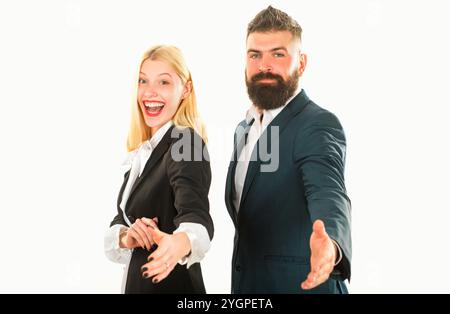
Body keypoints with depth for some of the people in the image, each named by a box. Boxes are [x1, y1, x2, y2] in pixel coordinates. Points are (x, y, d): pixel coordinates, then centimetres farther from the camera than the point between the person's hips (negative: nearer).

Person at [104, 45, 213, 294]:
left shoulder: (185, 145, -20)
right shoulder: (146, 151, 4)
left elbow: (195, 214, -36)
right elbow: (121, 219, 5)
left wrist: (182, 242, -57)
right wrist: (125, 237, -17)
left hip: (171, 285, -7)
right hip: (135, 282, 7)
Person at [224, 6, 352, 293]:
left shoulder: (318, 125, -17)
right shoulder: (245, 129, 8)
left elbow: (329, 192, -35)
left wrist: (330, 244, -55)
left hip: (299, 284, -7)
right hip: (246, 283, 7)